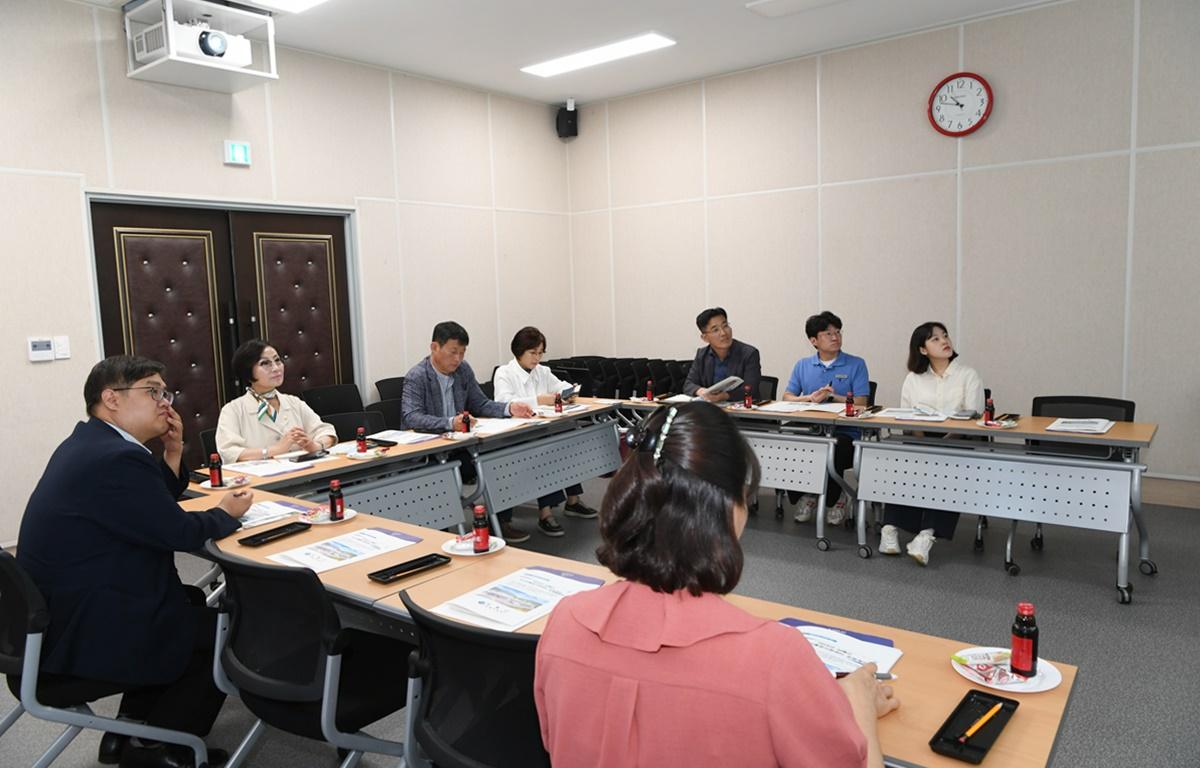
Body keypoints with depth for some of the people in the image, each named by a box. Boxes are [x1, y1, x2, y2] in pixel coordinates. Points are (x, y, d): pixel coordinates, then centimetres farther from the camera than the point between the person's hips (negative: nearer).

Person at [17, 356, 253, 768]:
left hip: (63, 610, 11)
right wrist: (227, 513, 0)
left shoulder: (90, 441, 9)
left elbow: (155, 507, 15)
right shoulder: (116, 458, -25)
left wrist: (173, 451, 3)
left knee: (199, 602, 22)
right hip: (85, 632, -11)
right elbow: (181, 532, -18)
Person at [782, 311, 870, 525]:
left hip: (844, 432, -3)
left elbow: (861, 403, -2)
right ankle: (806, 496, 0)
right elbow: (787, 397, 6)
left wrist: (830, 397, -13)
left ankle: (835, 500, -2)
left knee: (832, 451, -35)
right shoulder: (802, 365, 16)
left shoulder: (856, 365, 7)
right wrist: (810, 397, -13)